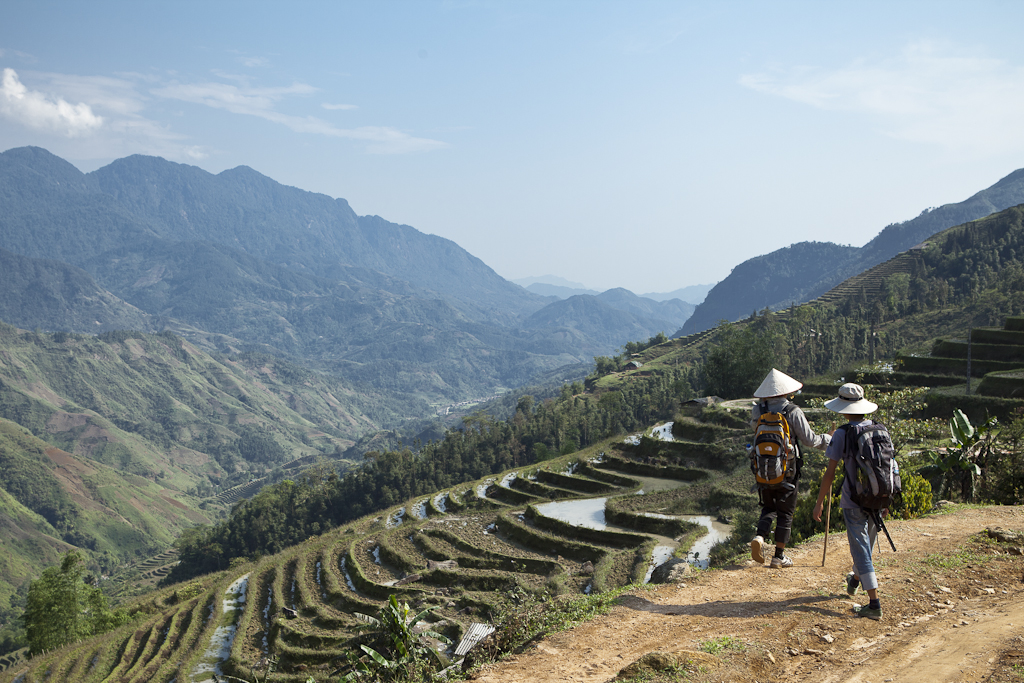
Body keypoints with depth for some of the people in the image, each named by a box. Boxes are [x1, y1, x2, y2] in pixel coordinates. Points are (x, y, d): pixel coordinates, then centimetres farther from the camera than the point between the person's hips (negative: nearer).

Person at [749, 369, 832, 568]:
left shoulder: (758, 411, -4)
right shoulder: (793, 411, -14)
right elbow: (809, 440, -8)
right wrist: (828, 440, 9)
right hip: (786, 470, -3)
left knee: (768, 507, 19)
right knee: (785, 512, 9)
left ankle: (760, 537, -8)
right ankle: (779, 556, 12)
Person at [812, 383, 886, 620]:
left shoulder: (842, 434, -12)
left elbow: (830, 473, -11)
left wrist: (819, 502, -3)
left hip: (853, 498, -6)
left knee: (861, 549, -2)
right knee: (867, 541, 25)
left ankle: (874, 604, -7)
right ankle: (855, 580, 50)